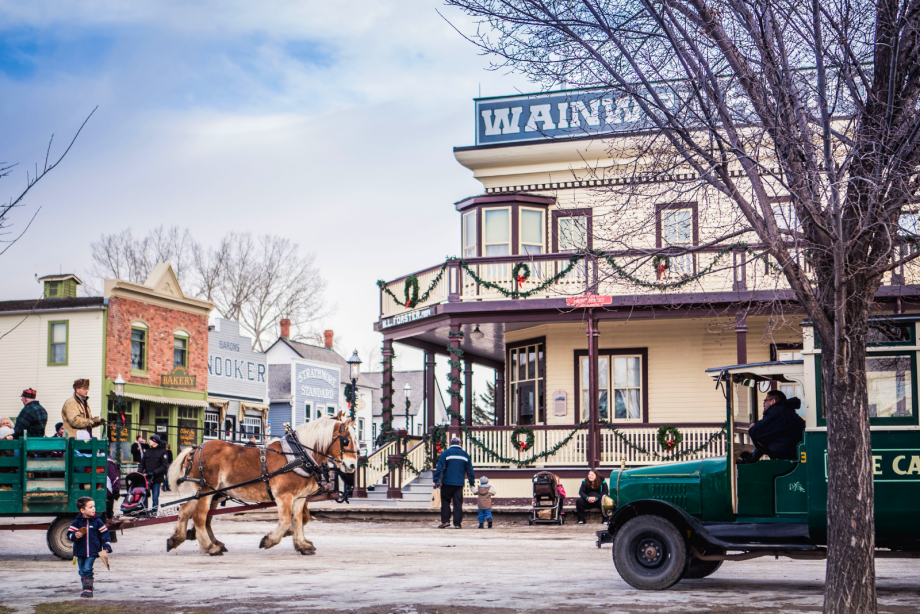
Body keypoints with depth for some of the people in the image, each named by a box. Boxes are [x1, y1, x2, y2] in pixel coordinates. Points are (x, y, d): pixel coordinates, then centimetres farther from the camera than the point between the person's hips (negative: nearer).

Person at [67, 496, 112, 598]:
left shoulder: (97, 521, 1)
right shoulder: (77, 522, 0)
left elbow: (104, 534, 6)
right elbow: (69, 534, 1)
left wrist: (106, 547, 0)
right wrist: (75, 536, -22)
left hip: (92, 552, -2)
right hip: (80, 552, 2)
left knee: (87, 569, -12)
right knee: (82, 571, 8)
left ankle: (88, 589, -11)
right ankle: (87, 589, 19)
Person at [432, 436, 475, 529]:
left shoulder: (446, 453, -1)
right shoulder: (465, 454, 9)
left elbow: (440, 468, -6)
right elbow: (469, 469, 13)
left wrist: (435, 480, -5)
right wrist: (472, 482, 19)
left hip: (447, 483, -2)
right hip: (459, 483, 2)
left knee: (445, 501, 8)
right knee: (458, 503, 3)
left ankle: (445, 521, 0)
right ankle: (457, 523, 1)